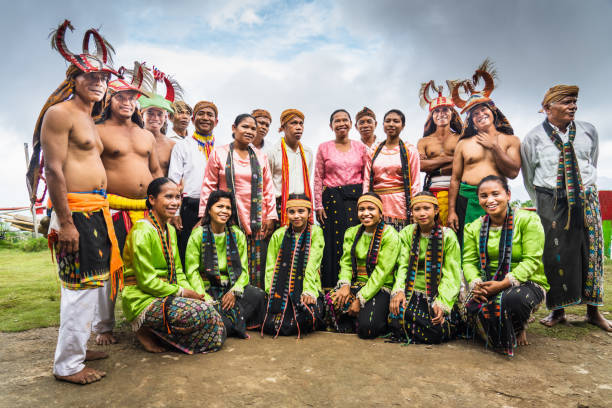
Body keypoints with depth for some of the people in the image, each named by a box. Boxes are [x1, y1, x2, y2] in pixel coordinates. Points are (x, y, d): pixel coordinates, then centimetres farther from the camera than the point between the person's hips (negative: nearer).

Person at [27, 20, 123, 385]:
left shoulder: (89, 120, 21)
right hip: (76, 210, -9)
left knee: (95, 282, 15)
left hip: (97, 210, 10)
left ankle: (79, 346, 30)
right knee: (82, 286, -6)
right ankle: (67, 365, 8)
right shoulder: (60, 113, -7)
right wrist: (65, 222, -20)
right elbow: (54, 171, -15)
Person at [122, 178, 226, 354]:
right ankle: (147, 331, -5)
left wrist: (191, 292, -2)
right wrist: (181, 292, -14)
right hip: (143, 300, -8)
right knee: (203, 312, -25)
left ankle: (155, 331, 6)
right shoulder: (142, 231, -16)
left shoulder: (170, 230, 12)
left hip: (166, 294, 9)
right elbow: (147, 281, -18)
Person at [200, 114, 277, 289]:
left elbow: (268, 188, 12)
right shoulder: (219, 153, 7)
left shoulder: (260, 156, 14)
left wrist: (271, 216, 4)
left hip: (256, 222, 2)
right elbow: (209, 186, 3)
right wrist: (204, 216, -4)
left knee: (256, 266, 1)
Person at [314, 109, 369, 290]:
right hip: (331, 199, -1)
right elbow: (318, 178, 5)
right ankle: (330, 286, 8)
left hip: (355, 198, 1)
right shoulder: (324, 148, 6)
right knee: (332, 242, -2)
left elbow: (366, 176, 10)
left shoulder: (360, 147, 10)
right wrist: (318, 205, -2)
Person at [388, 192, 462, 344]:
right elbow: (403, 265, -1)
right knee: (397, 320, -27)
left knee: (436, 331, -25)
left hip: (439, 294, -1)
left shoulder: (447, 235, -2)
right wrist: (398, 290, -21)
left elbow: (451, 274, -6)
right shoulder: (407, 234, 6)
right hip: (413, 292, 1)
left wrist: (441, 303, -21)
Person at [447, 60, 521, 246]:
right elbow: (455, 179, 7)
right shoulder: (464, 144, 9)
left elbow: (513, 172, -5)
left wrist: (494, 146, -6)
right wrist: (451, 211, 1)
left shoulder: (510, 140, 8)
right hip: (466, 200, 0)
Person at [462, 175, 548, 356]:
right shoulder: (474, 228, 7)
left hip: (527, 283, -3)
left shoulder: (528, 220, -7)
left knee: (513, 299, -38)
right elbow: (469, 261, 1)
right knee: (473, 306, -28)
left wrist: (503, 284, -25)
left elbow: (532, 260, -15)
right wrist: (476, 284, -20)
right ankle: (497, 340, 8)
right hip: (488, 285, 3)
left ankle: (519, 328, 2)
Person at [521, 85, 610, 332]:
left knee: (591, 251, 7)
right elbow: (529, 178, 8)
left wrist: (584, 191, 16)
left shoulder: (589, 132, 6)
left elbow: (591, 166, 18)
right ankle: (557, 311, 13)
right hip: (551, 200, -2)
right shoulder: (533, 138, -1)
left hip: (587, 199, 3)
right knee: (556, 254, 0)